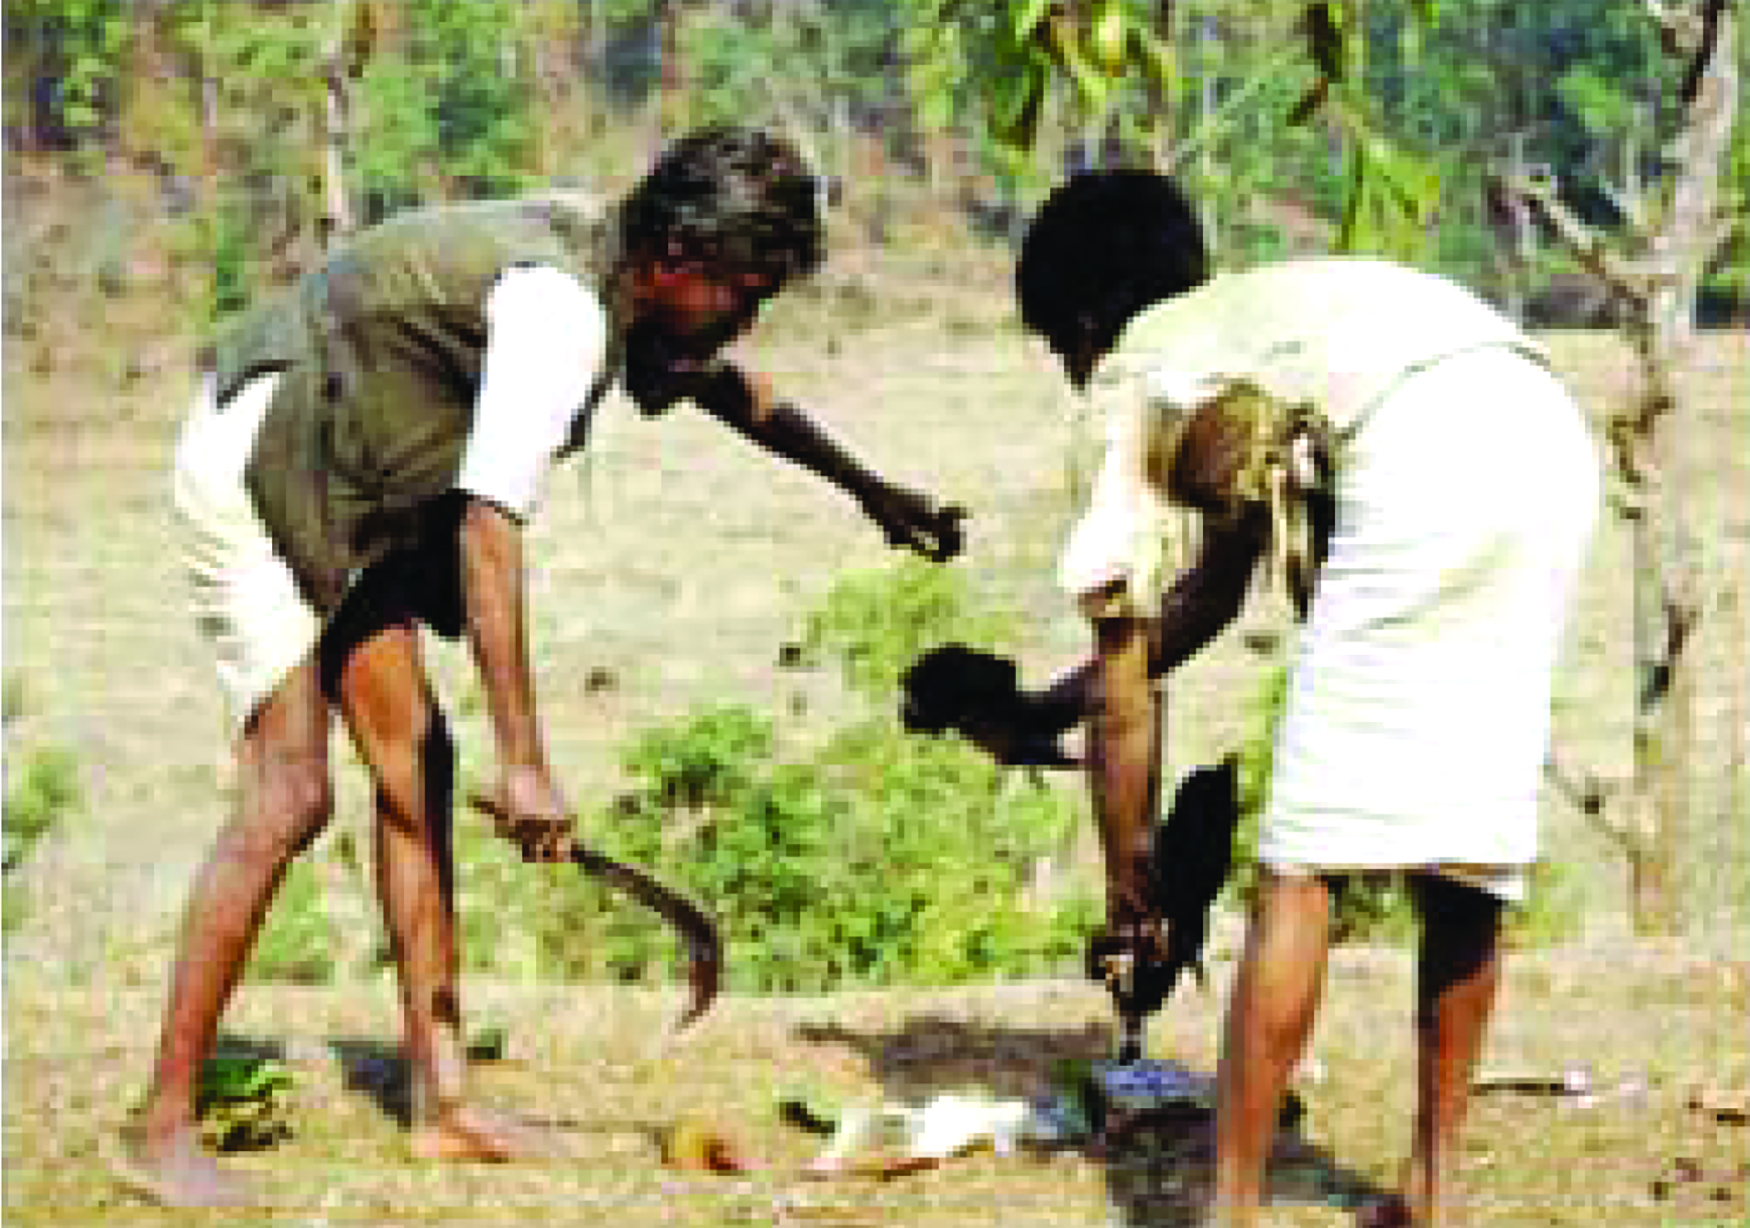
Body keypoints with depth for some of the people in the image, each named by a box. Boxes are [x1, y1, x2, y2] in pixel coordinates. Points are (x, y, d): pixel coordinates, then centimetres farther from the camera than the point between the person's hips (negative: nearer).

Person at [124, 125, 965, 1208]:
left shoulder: (623, 275, 2)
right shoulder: (561, 309, -29)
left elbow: (725, 384, 24)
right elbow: (489, 530, -34)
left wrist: (871, 491, 33)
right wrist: (525, 761, -35)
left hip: (346, 497, 10)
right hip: (255, 469, -10)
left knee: (416, 761, 6)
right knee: (291, 794, -15)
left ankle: (444, 1100, 9)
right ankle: (165, 1129, -13)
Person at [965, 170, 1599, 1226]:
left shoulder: (1138, 377, 17)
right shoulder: (1252, 325, 37)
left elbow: (1126, 694, 17)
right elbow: (1212, 596, 46)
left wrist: (1127, 876, 27)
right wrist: (1042, 714, 54)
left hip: (1432, 459, -8)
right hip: (1557, 439, 8)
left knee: (1300, 865, 0)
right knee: (1464, 852, 17)